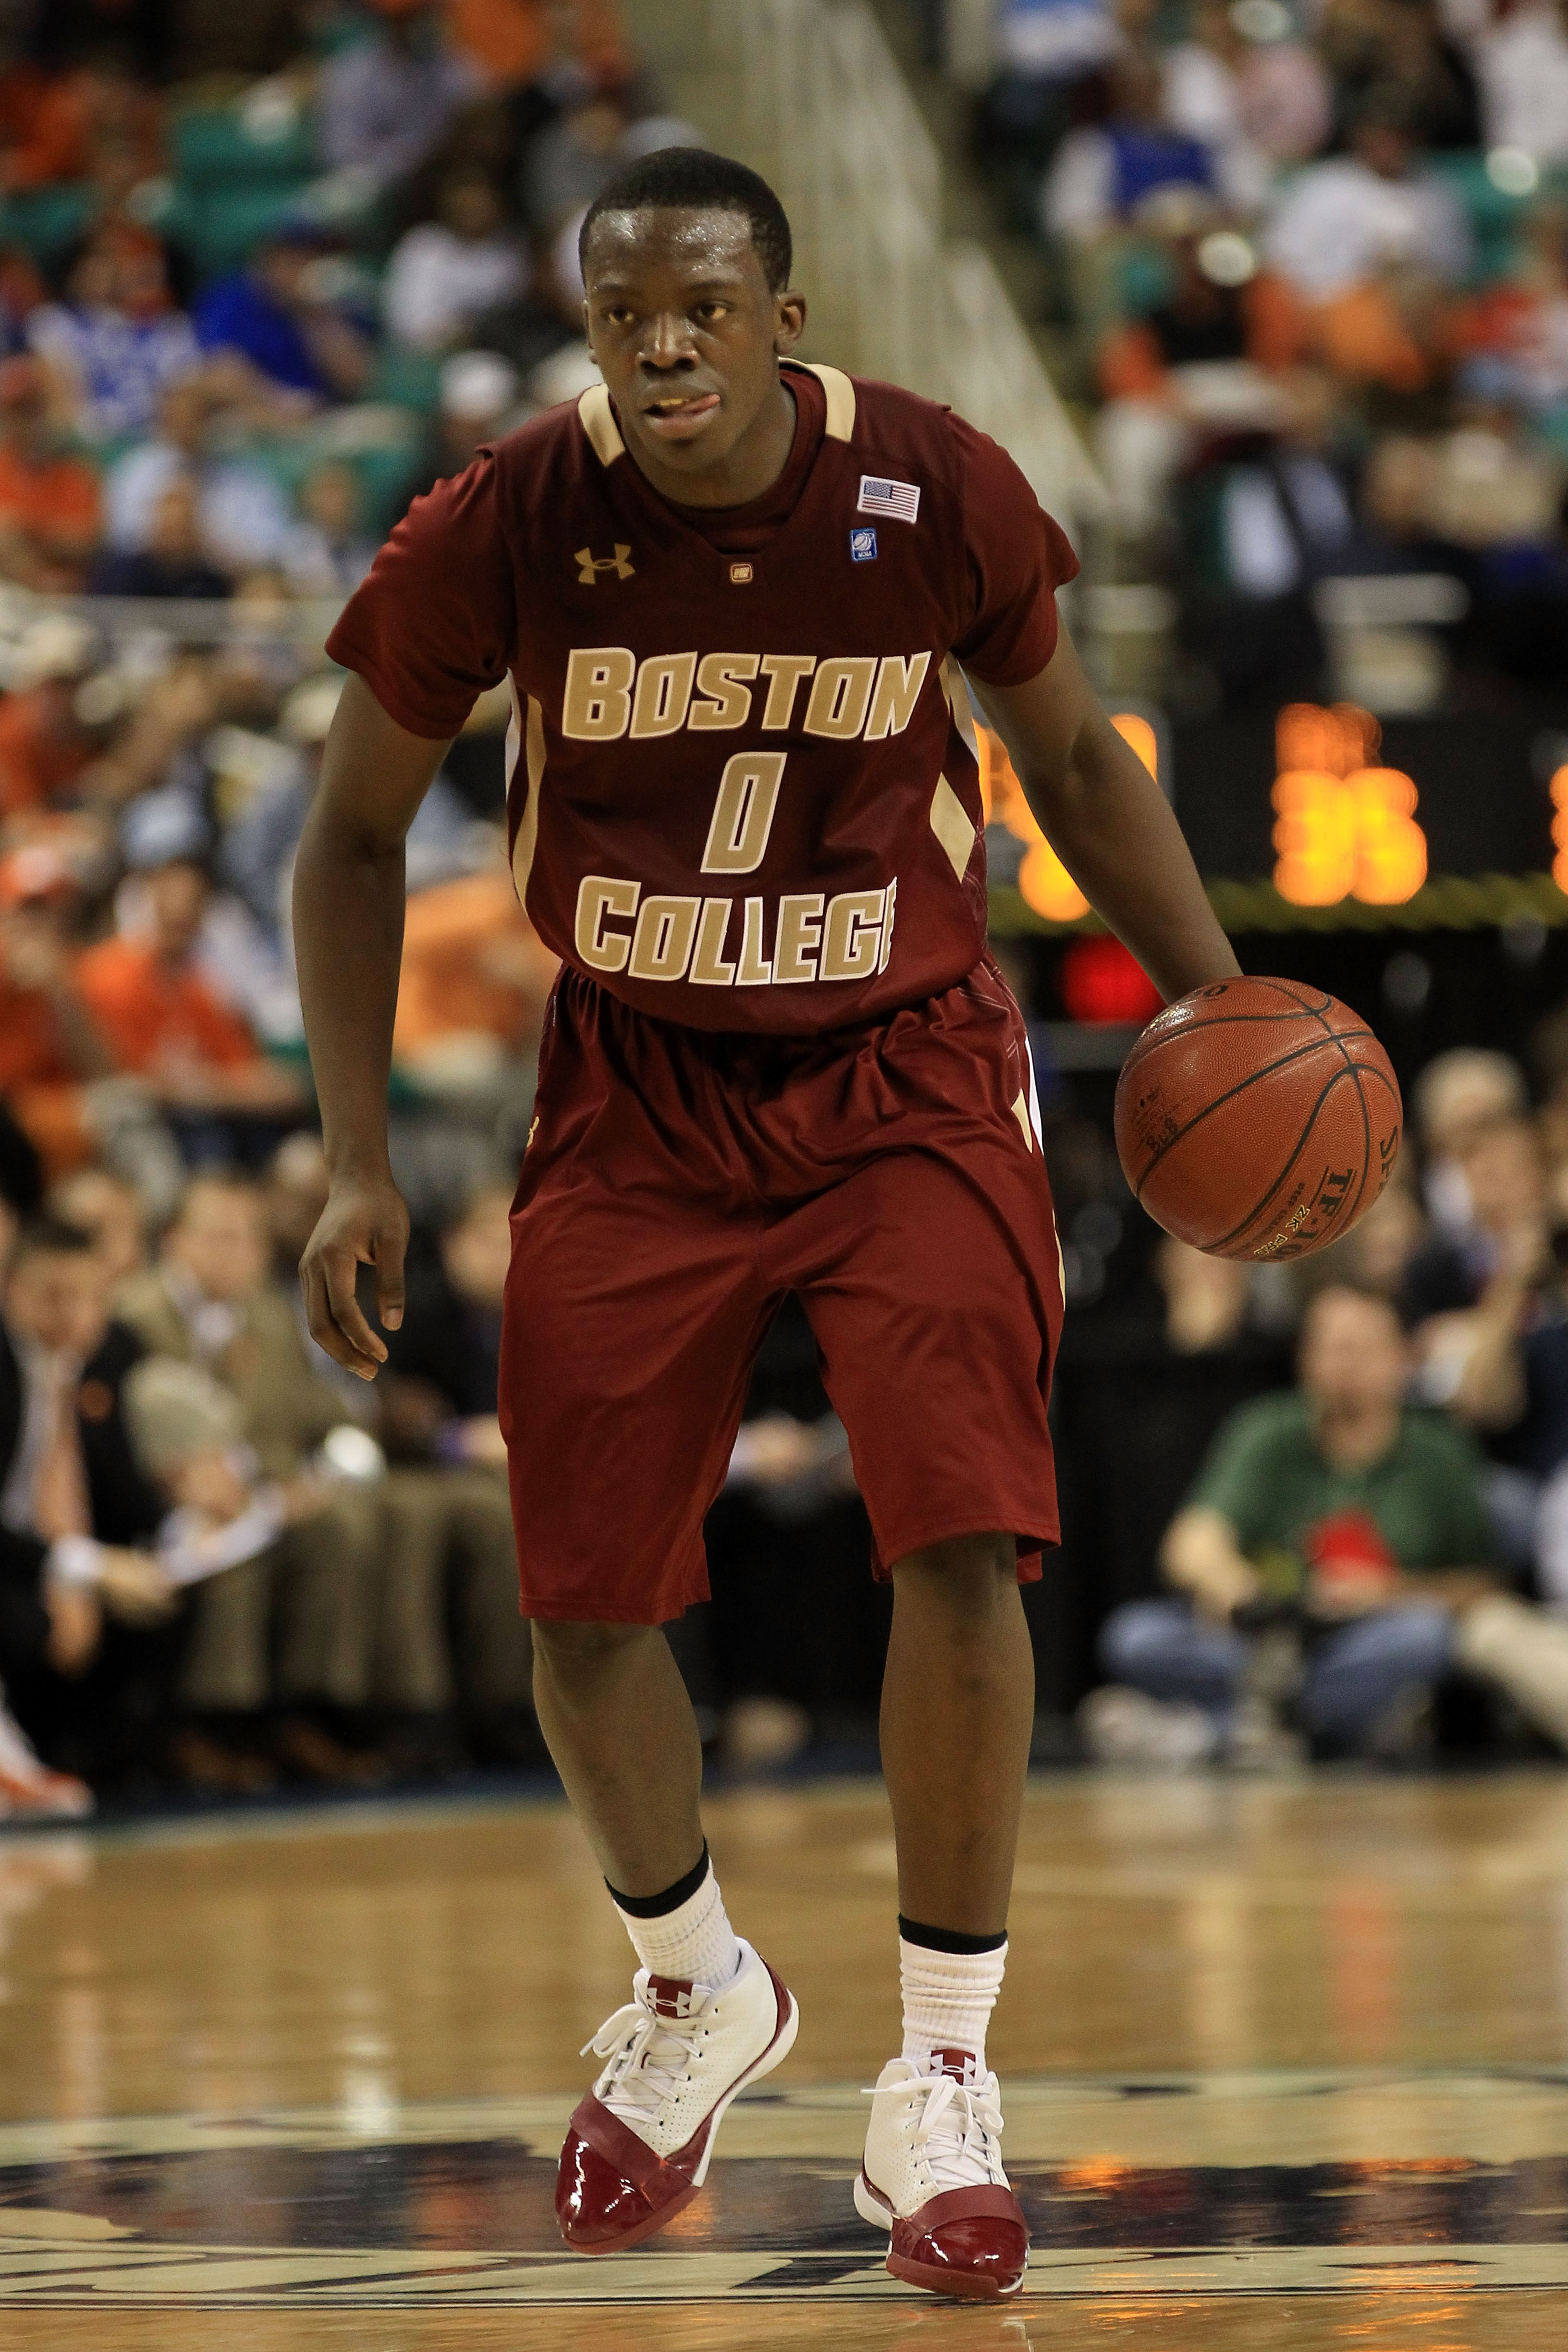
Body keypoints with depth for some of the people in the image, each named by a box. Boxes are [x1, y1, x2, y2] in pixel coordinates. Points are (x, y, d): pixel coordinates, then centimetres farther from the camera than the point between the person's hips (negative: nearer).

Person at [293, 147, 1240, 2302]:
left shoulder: (939, 493, -15)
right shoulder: (505, 529, -16)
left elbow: (1071, 755, 5)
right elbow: (355, 835, 0)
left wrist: (1223, 1006, -3)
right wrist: (357, 1160, -6)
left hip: (905, 1074, -1)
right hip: (638, 1093, 1)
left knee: (962, 1541, -18)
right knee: (583, 1594, 3)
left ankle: (943, 2079, -3)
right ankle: (696, 1994, 32)